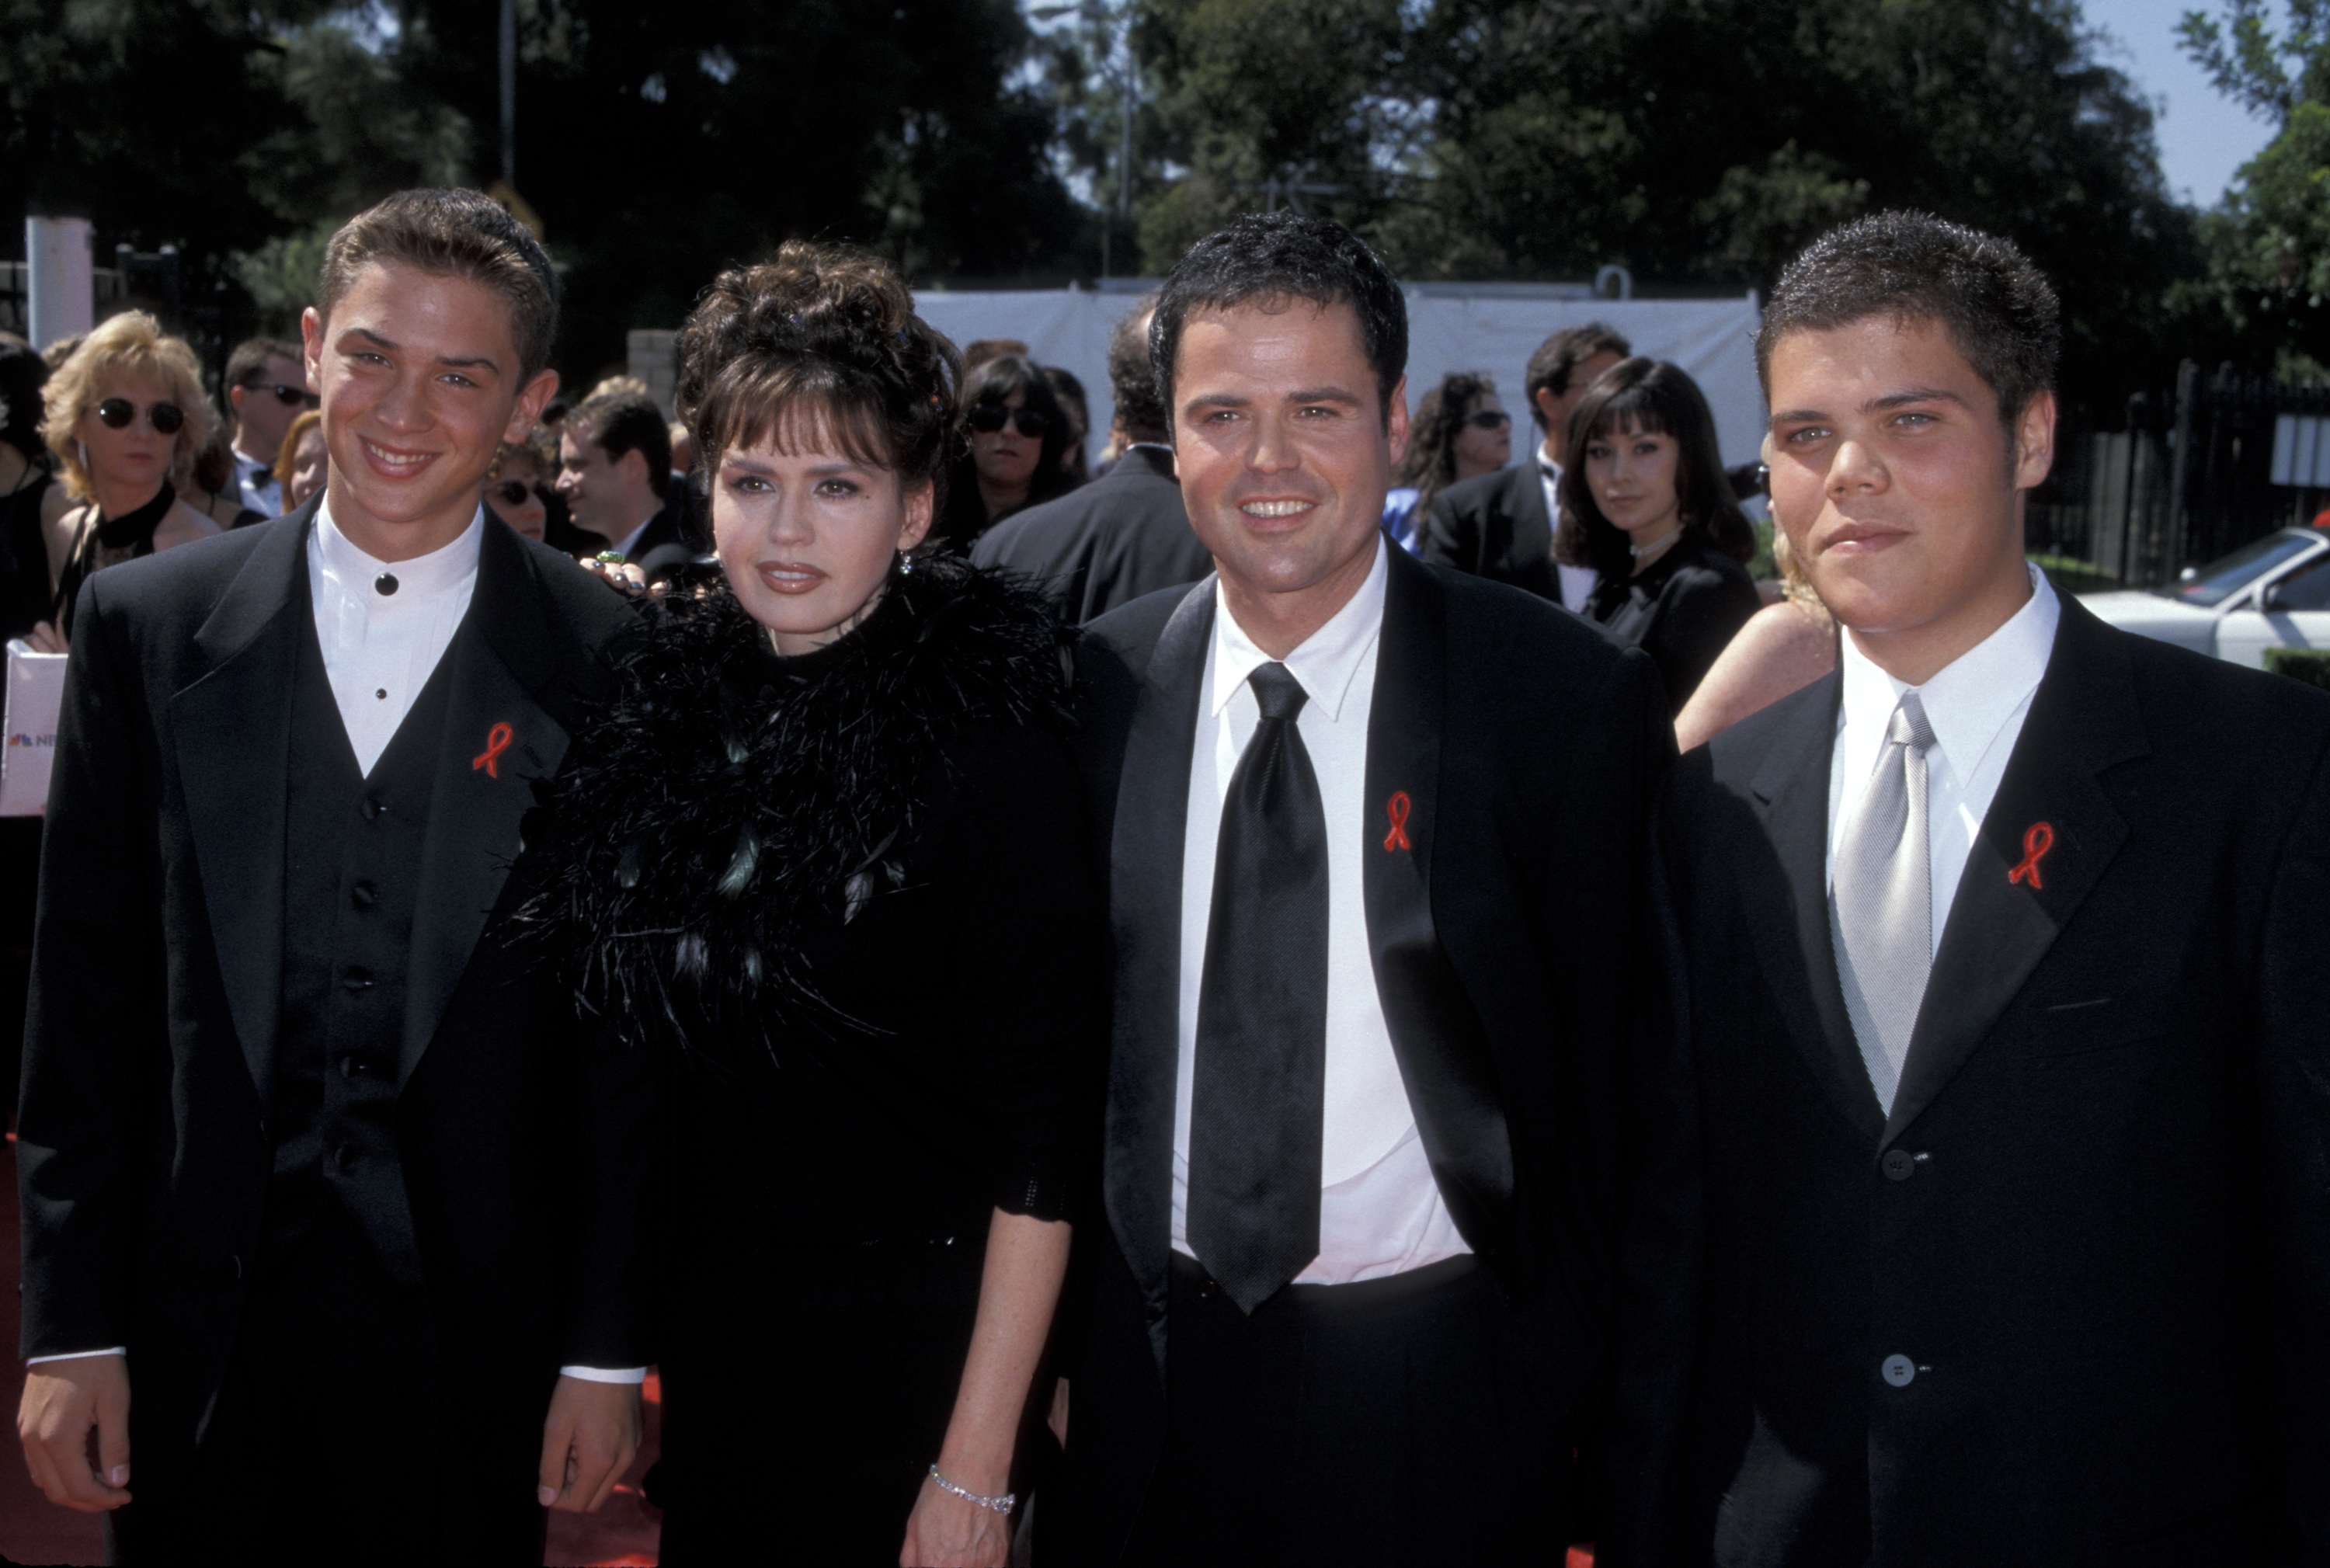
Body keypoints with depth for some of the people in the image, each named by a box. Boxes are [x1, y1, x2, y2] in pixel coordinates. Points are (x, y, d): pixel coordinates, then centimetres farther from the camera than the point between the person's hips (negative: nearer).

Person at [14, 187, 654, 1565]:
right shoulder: (147, 624, 1)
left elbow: (634, 1029, -2)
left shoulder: (611, 662, -5)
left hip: (476, 1343, -1)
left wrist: (609, 1351, -2)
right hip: (197, 1324, 1)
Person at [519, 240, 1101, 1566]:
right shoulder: (669, 712, 0)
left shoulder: (992, 747, -15)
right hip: (704, 1345, 5)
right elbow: (636, 1052, 10)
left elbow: (1041, 1142, -15)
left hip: (910, 1356, -5)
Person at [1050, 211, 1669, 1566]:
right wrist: (1059, 1347, 4)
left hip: (1441, 1401, -2)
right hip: (1148, 1382, 3)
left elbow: (1613, 1082, -7)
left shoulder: (1569, 697, -10)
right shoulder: (1096, 687, -1)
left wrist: (1562, 1397, -7)